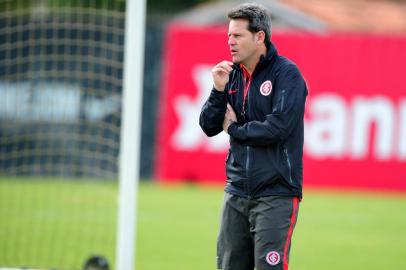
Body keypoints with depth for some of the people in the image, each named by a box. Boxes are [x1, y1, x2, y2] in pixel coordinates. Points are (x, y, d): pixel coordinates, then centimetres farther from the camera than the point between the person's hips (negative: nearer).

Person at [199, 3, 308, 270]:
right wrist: (219, 90, -7)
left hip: (275, 193, -7)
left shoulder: (286, 73, -8)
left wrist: (234, 128, -4)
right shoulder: (232, 74, 11)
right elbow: (209, 127, 9)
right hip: (237, 192, 7)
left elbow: (278, 128, -19)